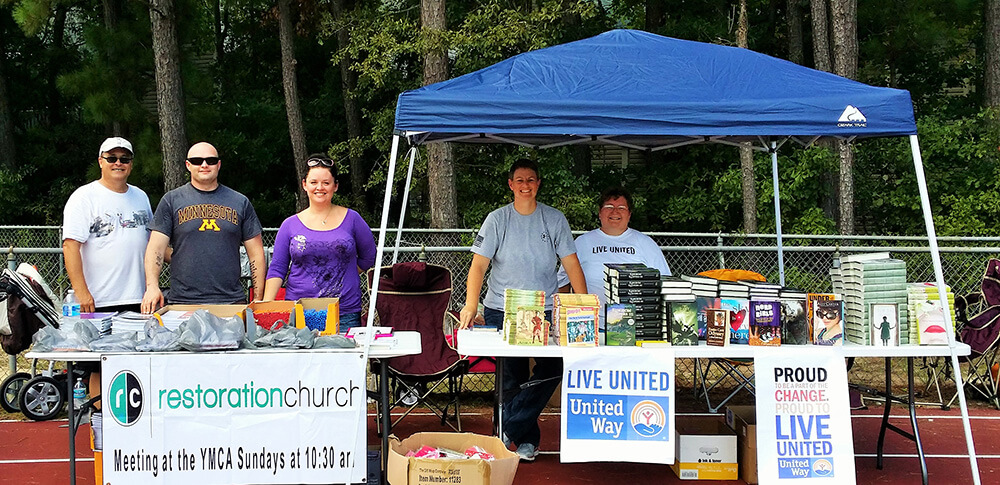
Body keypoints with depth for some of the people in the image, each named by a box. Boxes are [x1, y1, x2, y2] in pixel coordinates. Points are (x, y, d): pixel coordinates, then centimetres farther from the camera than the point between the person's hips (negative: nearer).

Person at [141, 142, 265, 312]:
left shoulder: (240, 202, 11)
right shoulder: (171, 200, 8)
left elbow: (255, 253, 11)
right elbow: (156, 248, 2)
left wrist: (259, 300, 3)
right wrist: (152, 286, -15)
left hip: (232, 301, 1)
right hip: (183, 302, -1)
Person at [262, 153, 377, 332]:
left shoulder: (351, 219, 5)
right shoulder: (290, 225, 7)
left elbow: (369, 257, 15)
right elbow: (277, 269, 5)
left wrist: (343, 276, 7)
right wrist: (266, 306, -7)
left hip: (345, 313, 0)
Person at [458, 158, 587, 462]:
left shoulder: (554, 220, 5)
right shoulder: (497, 220, 2)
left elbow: (572, 265, 3)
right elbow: (479, 265, -4)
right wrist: (471, 305, -18)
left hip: (545, 311, 1)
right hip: (500, 311, -1)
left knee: (555, 366, -18)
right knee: (511, 378, -1)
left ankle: (510, 429, -6)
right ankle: (526, 439, 15)